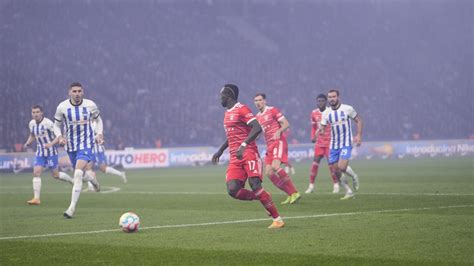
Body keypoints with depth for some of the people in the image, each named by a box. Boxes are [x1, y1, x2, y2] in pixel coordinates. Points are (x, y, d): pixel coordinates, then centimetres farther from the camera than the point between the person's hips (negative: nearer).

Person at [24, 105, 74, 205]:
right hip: (40, 152, 5)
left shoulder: (48, 123, -18)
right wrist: (27, 143, 2)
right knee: (36, 173, -9)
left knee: (55, 175, 1)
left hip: (51, 152, -5)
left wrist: (51, 144, -31)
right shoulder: (32, 124, 2)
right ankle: (36, 198, -9)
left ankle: (73, 181, 29)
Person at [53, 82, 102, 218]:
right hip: (71, 145, 3)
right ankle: (91, 176, 52)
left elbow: (98, 120, 11)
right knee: (79, 175, 12)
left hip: (86, 144, -3)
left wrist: (99, 134, -4)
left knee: (78, 173, -21)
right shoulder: (62, 107, -7)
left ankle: (72, 207, -19)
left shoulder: (90, 105, -7)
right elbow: (57, 125, 5)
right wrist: (59, 137, -14)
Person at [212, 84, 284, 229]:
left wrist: (243, 146, -28)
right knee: (233, 190, -12)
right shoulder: (227, 113, 22)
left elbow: (257, 128, -19)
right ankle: (264, 198, 8)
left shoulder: (242, 109, -6)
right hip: (235, 158, 8)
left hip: (248, 153, -8)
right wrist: (220, 151, 38)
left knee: (255, 186, -20)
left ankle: (277, 219, -14)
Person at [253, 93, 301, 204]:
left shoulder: (272, 110, -2)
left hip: (278, 142, -8)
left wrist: (279, 131, -24)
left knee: (275, 167, -26)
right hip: (269, 145, 8)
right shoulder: (257, 117, 17)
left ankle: (294, 193, -20)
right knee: (268, 173, -3)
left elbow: (286, 124, -6)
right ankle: (291, 194, 4)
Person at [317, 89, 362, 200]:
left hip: (346, 143, -5)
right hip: (334, 144, 5)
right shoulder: (326, 114, 3)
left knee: (342, 167, -21)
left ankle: (354, 176, 13)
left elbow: (358, 120, 5)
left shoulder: (347, 109, -6)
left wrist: (359, 135, -6)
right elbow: (322, 129, 4)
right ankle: (349, 192, 17)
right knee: (335, 170, 1)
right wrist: (319, 132, -21)